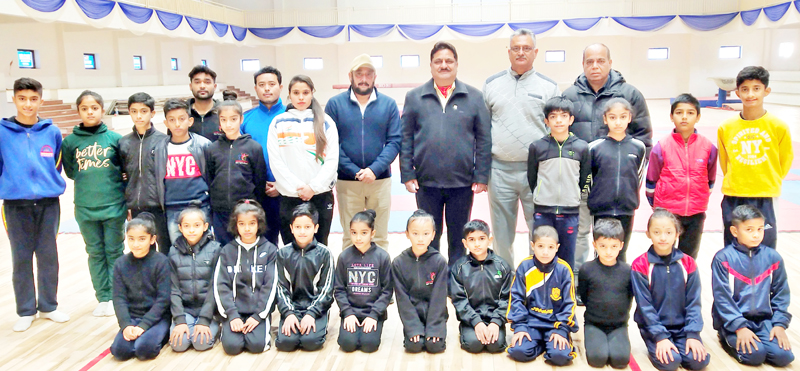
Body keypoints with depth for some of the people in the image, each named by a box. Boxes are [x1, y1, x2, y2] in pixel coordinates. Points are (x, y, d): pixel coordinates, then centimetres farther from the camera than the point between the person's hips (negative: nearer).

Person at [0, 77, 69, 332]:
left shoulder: (52, 132, 1)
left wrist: (52, 185, 7)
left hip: (48, 203, 1)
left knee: (48, 257, 9)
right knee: (21, 259, 7)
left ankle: (48, 306, 23)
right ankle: (26, 311, 20)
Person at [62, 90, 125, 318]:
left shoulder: (115, 139, -2)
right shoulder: (70, 141, 1)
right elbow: (70, 172, 10)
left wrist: (129, 201, 0)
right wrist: (88, 179, -5)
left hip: (114, 206, -2)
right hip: (85, 209, 2)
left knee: (114, 252, 7)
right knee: (95, 253, 10)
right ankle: (103, 298, 20)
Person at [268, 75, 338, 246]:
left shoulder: (325, 122, 5)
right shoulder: (278, 123, 6)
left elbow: (332, 160, -1)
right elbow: (275, 161, 0)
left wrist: (314, 187, -10)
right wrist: (297, 187, -9)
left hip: (321, 195, 0)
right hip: (289, 197, 0)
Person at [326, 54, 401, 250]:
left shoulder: (389, 104, 4)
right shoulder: (335, 104, 1)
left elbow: (394, 141, -2)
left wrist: (374, 169, -15)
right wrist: (354, 171, -13)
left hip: (380, 180, 1)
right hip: (346, 182, -1)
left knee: (380, 238, 9)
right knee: (350, 238, 8)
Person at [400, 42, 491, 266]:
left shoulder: (474, 97, 5)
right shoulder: (414, 97, 5)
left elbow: (484, 140, 3)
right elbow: (406, 139, 4)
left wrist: (481, 176, -3)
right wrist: (407, 174, -3)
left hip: (462, 182, 0)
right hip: (426, 182, 0)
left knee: (458, 238, 11)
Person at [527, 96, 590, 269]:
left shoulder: (581, 148, 1)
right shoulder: (537, 147, 0)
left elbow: (585, 180, 10)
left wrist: (571, 197, 11)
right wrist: (543, 197, 9)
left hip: (570, 212, 1)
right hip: (542, 212, 0)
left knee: (566, 261, 9)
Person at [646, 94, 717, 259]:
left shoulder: (708, 147, -2)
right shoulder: (662, 147, -7)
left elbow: (710, 179, 10)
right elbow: (651, 180, 1)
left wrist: (700, 202, 13)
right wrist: (657, 204, 6)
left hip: (696, 214, 2)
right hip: (666, 212, -2)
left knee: (689, 258, 14)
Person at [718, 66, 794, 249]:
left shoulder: (778, 126, -6)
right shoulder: (726, 128, -2)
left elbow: (785, 160, 6)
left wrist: (770, 184, 10)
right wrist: (734, 183, 13)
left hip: (763, 201, -1)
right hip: (733, 200, 2)